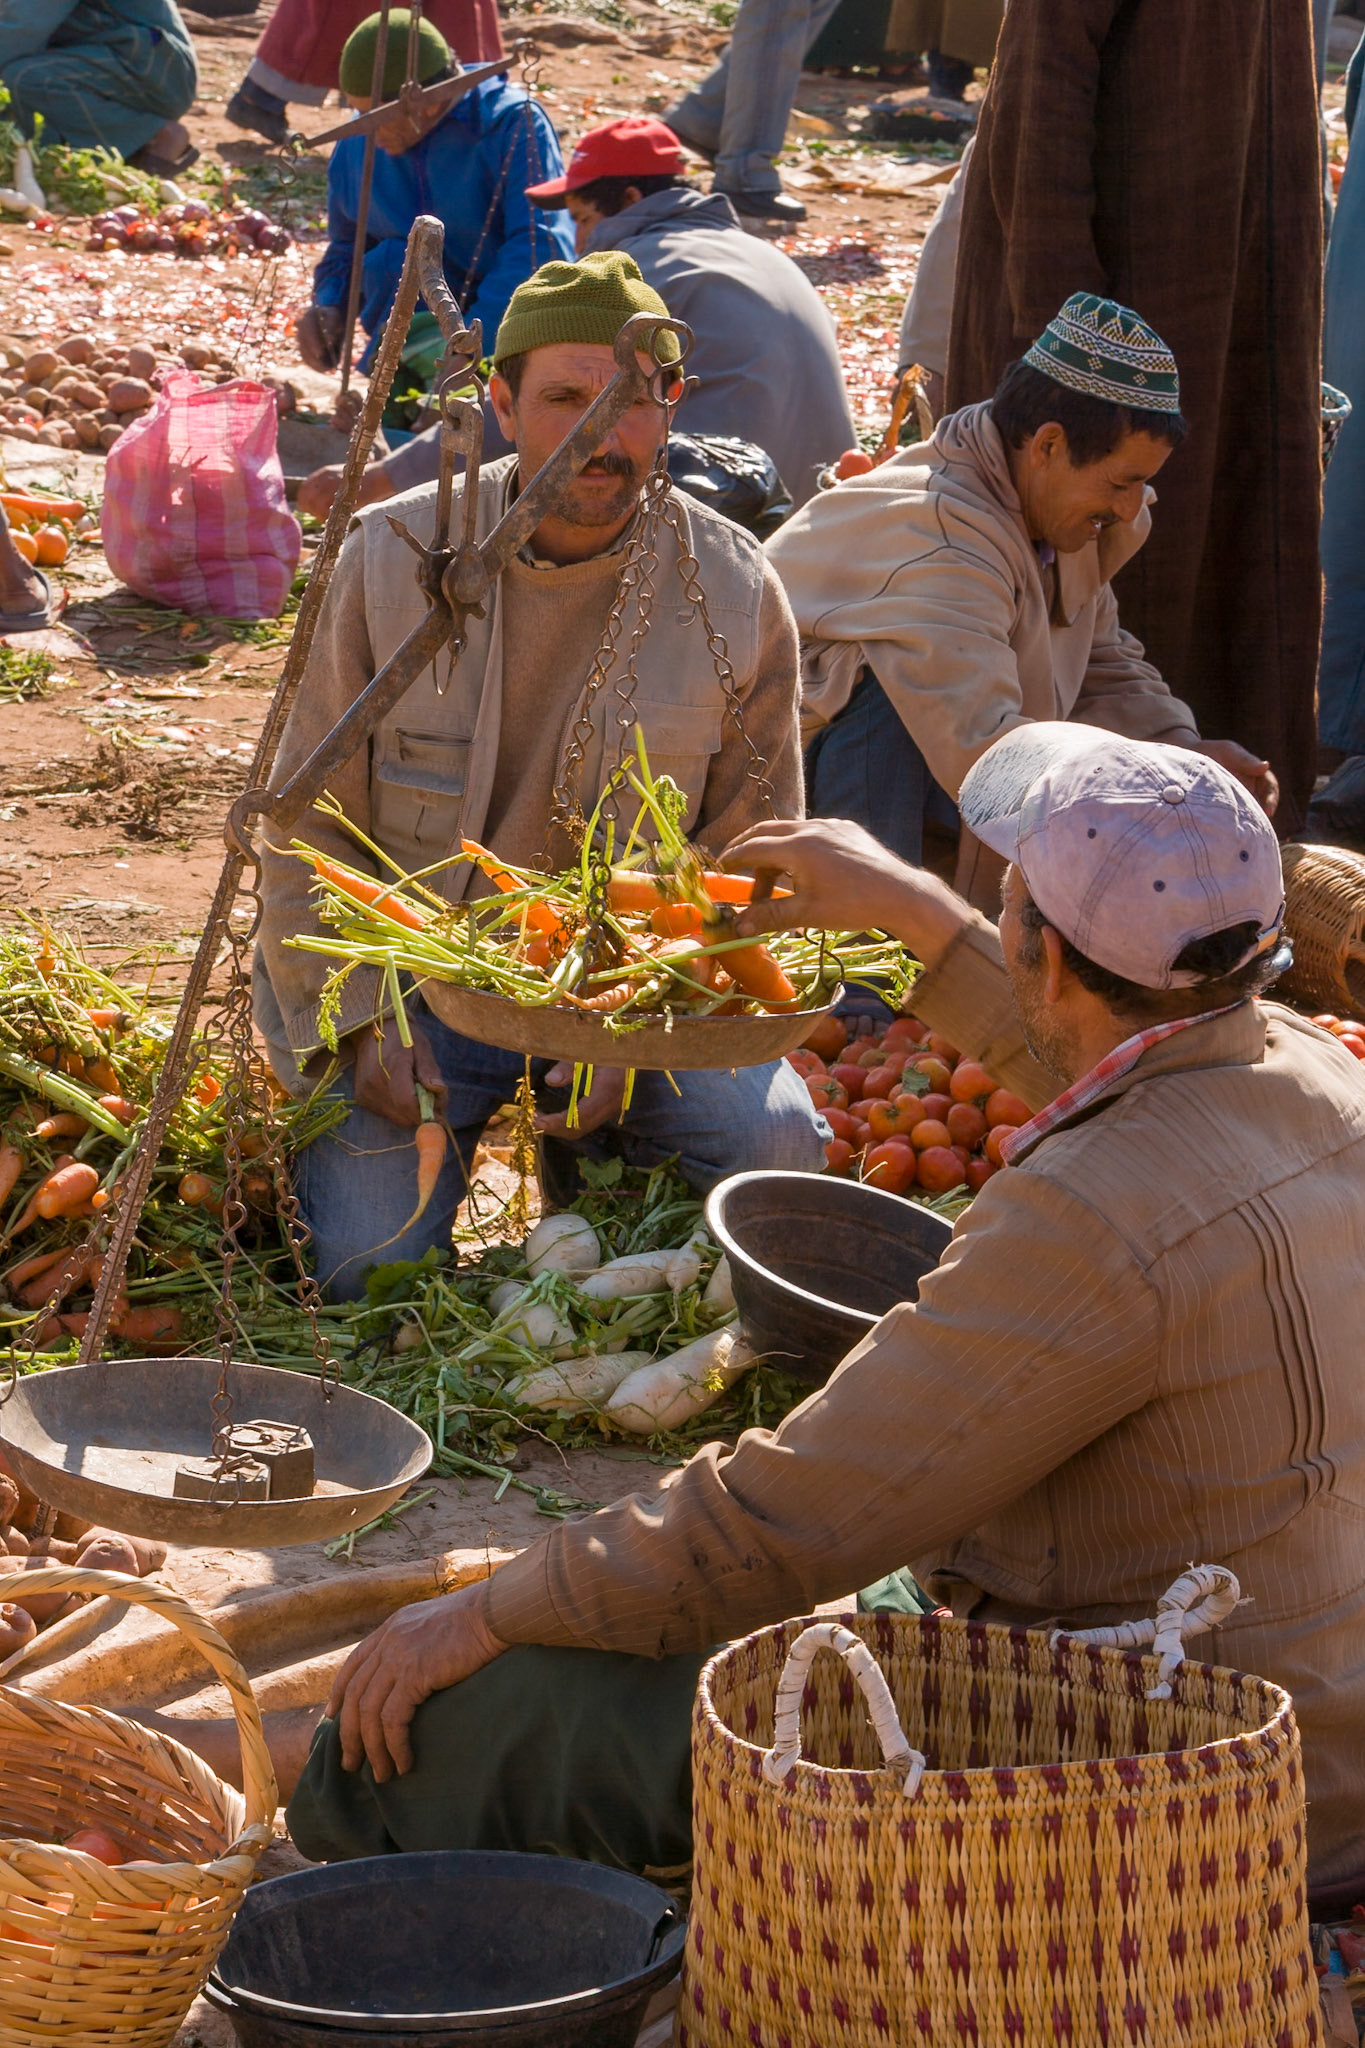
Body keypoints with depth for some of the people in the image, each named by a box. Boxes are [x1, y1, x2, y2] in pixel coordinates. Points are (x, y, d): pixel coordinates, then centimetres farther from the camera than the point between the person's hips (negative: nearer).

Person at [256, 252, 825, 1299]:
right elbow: (307, 823, -2)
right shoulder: (391, 558, -8)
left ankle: (593, 1147, 10)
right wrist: (362, 1022, -12)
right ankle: (336, 1131, 19)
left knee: (779, 1146, -24)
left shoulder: (735, 594, -6)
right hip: (415, 972, -1)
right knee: (375, 1271, -16)